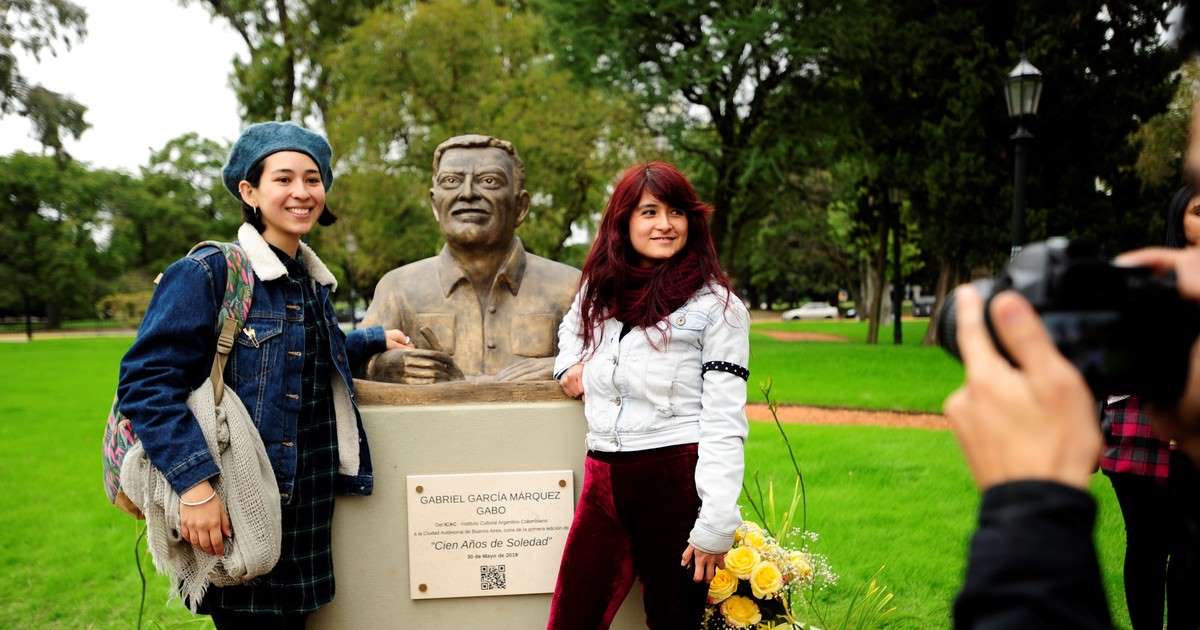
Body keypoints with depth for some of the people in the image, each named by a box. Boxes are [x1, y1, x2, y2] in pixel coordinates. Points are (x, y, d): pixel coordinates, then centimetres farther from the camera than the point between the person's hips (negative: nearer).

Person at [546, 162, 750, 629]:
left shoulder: (716, 305, -4)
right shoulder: (597, 289, 12)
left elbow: (724, 423, -9)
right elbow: (572, 328, 37)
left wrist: (716, 525, -16)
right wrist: (569, 364, 14)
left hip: (677, 481, -4)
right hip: (602, 482, 5)